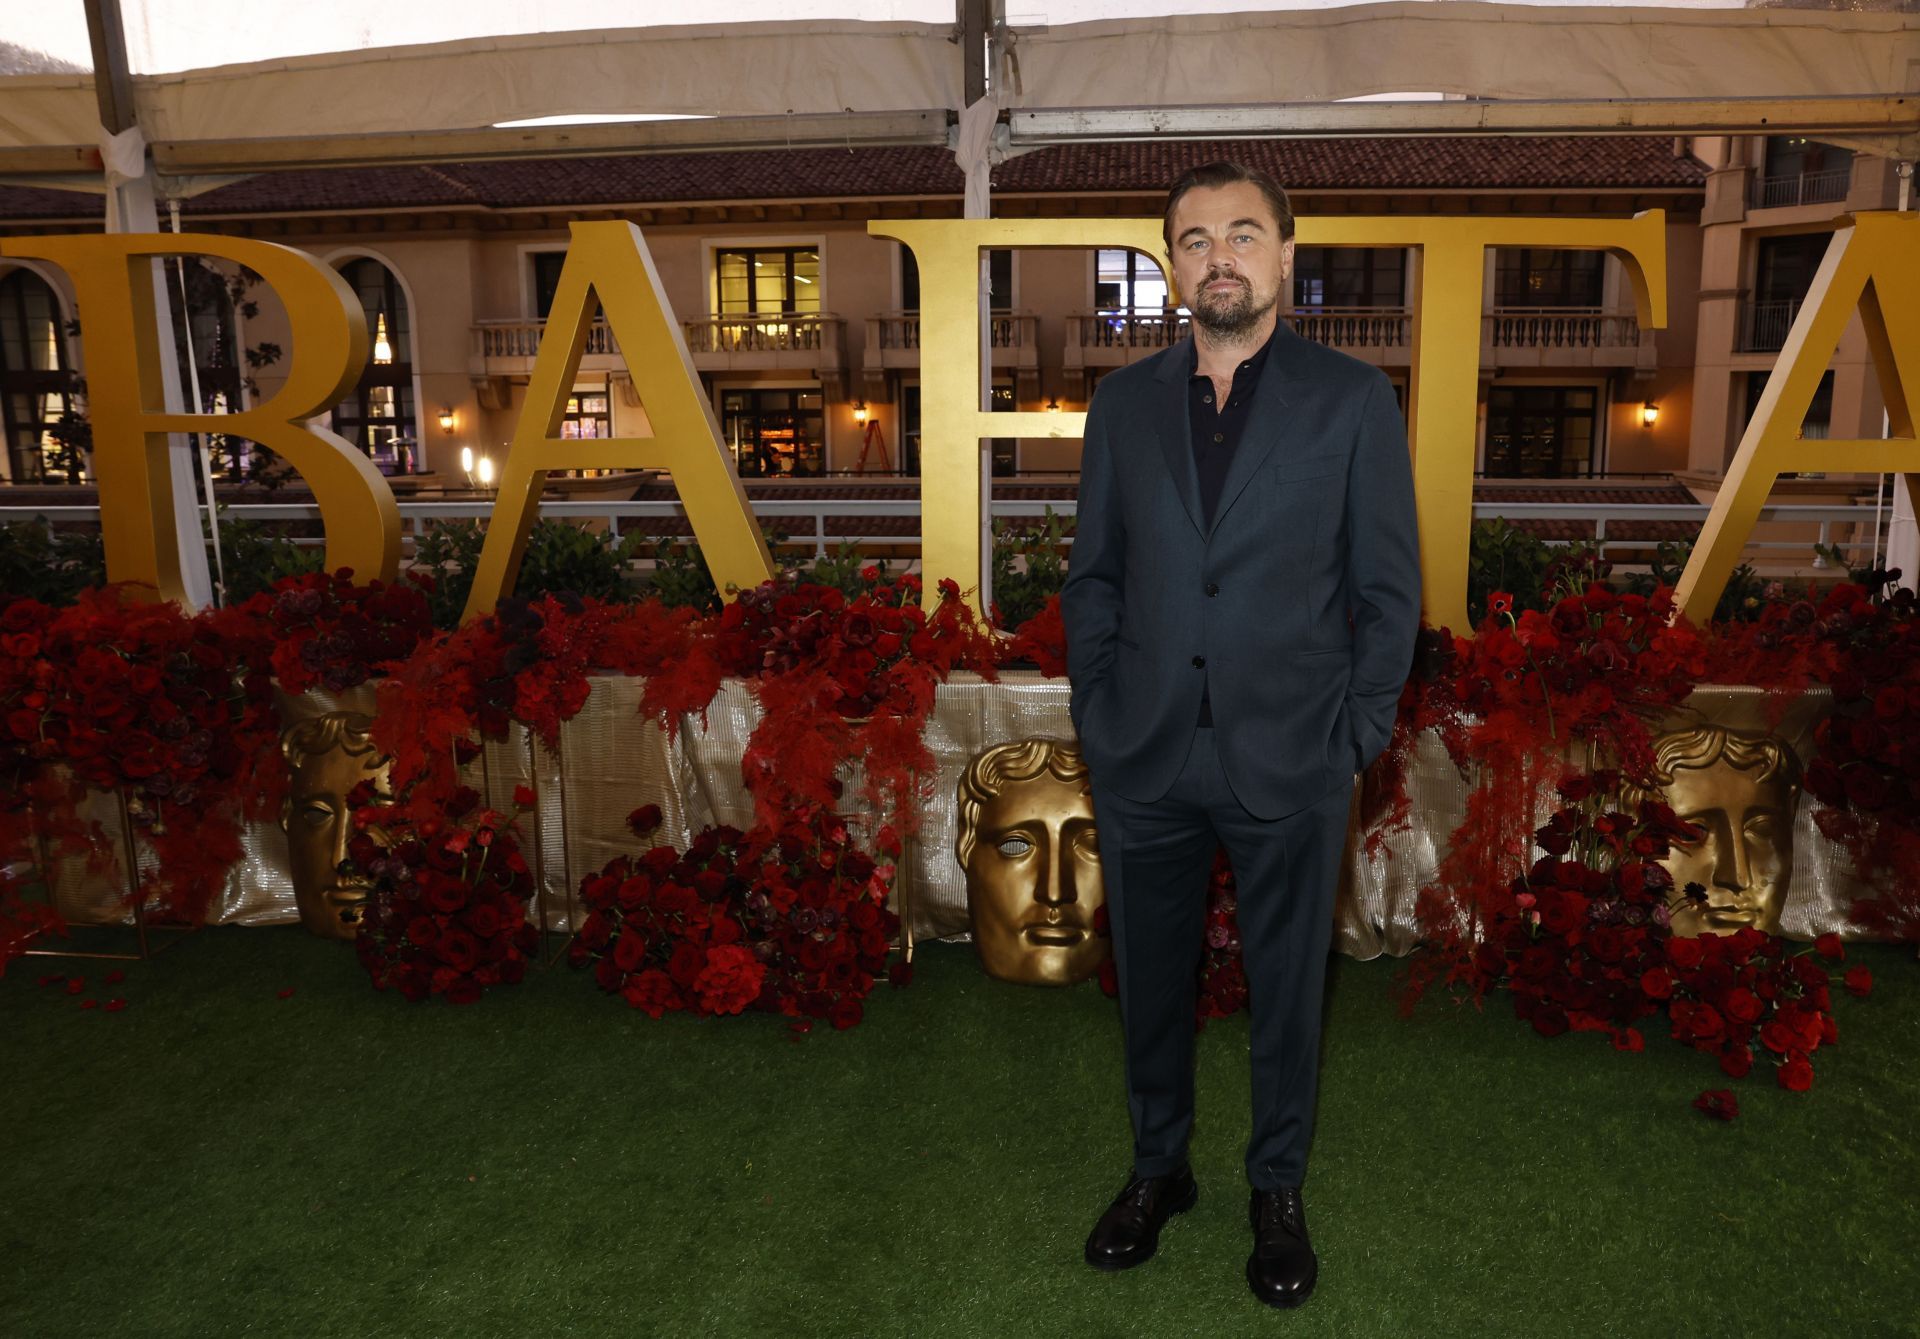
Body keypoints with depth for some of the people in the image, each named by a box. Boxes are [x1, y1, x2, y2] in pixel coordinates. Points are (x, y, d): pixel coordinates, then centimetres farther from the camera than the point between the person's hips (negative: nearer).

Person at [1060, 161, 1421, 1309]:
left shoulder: (1352, 399, -1)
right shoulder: (1124, 404, 6)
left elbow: (1389, 586, -1)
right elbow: (1094, 574, 9)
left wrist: (1355, 735, -6)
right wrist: (1099, 710, 1)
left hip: (1290, 762, -2)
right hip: (1146, 757, 3)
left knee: (1287, 989, 13)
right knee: (1151, 979, 16)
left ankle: (1280, 1190, 34)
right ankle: (1159, 1167, 37)